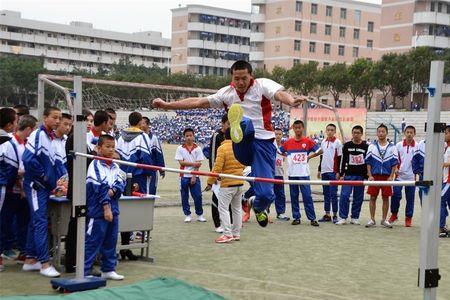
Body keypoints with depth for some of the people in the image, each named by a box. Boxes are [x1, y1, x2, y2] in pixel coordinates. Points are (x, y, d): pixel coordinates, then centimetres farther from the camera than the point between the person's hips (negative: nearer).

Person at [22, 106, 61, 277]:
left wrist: (54, 181, 7)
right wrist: (43, 177, -15)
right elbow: (28, 159, -24)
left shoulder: (52, 138, 11)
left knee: (36, 222, 13)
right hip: (35, 185, -8)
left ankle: (30, 260, 20)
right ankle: (45, 263, -8)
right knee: (41, 222, -9)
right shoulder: (38, 135, -14)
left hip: (44, 186, 8)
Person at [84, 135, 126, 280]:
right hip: (98, 210, -7)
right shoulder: (95, 165, -9)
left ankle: (108, 269, 24)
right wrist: (106, 207, -20)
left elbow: (121, 183, 4)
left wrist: (113, 190, -18)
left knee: (111, 241, 14)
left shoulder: (115, 167, 13)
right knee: (92, 242, -5)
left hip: (113, 209, 7)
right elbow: (101, 188, -16)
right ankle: (83, 272, 0)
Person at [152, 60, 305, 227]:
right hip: (242, 147, 2)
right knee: (244, 122, -33)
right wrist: (166, 105, 14)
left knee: (266, 194, -11)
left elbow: (279, 94, -20)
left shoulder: (262, 85, 2)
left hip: (263, 142, -2)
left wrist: (291, 101, -44)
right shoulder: (227, 93, 15)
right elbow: (198, 102, 17)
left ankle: (259, 209, 24)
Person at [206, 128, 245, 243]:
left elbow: (217, 167, -17)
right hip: (240, 182, 7)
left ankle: (228, 234, -10)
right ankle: (236, 234, 19)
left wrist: (210, 182, -12)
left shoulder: (222, 148, -13)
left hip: (227, 183, -7)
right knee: (237, 208, 14)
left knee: (223, 208, -3)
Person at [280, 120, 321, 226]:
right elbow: (279, 151, 15)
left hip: (304, 173, -2)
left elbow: (319, 151, 5)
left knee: (307, 196, -4)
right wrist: (289, 156, 7)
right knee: (294, 197, 6)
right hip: (292, 174, 2)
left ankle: (312, 218, 1)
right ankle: (296, 217, 14)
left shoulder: (308, 141, 0)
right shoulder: (288, 142, 5)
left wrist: (309, 157, -1)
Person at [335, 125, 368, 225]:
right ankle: (342, 218, -2)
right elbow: (343, 160, 8)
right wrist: (340, 173, 5)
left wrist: (367, 176, 0)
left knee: (358, 198, 5)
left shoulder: (366, 147, 3)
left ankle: (354, 217, 15)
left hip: (361, 175, 0)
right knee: (344, 195, -8)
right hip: (348, 175, 0)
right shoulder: (347, 145, 5)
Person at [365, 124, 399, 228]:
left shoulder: (392, 147, 4)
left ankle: (384, 220, 14)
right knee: (373, 197, 3)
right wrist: (370, 175, -3)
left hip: (387, 177, 0)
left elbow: (394, 164, 2)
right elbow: (368, 162, 4)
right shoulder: (372, 146, 5)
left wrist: (391, 177, -6)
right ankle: (372, 219, 11)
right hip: (374, 176, 0)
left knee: (385, 198, 5)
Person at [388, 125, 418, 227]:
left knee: (410, 198, 5)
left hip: (411, 176, -1)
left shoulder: (417, 146, -1)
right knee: (395, 195, -4)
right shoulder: (398, 145, 4)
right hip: (399, 175, 1)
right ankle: (394, 214, 15)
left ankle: (408, 218, 16)